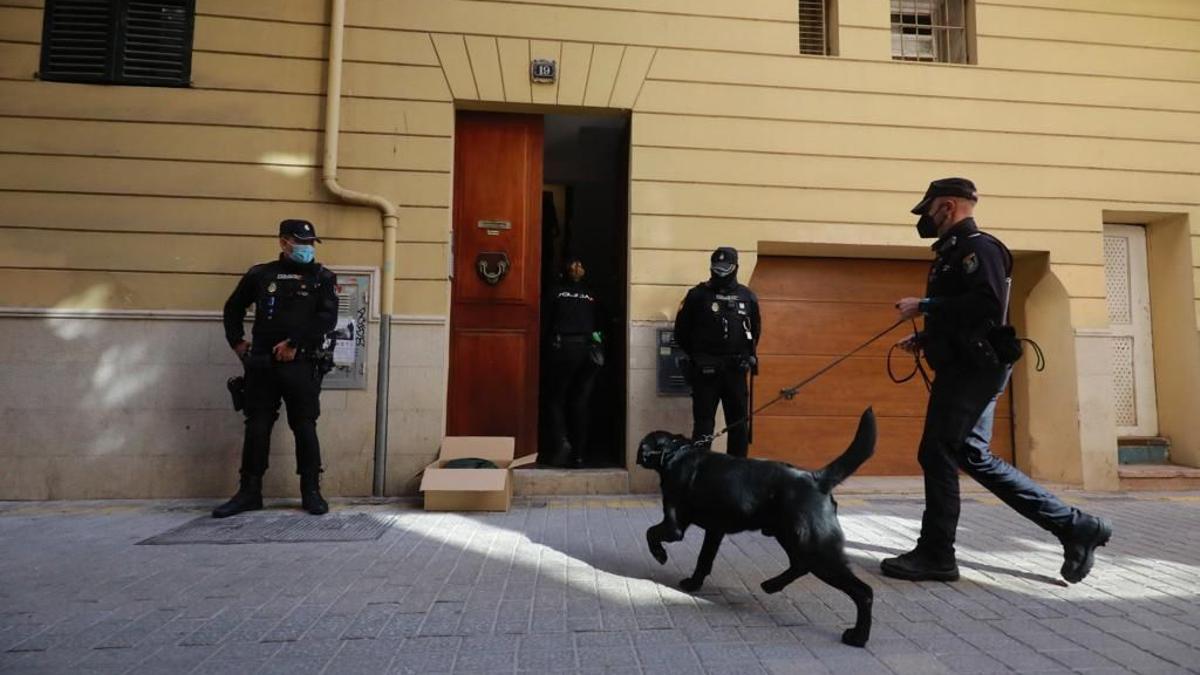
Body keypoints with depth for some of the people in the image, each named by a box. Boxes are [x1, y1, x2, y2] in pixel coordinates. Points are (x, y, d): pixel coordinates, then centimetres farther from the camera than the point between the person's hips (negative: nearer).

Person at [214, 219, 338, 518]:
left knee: (305, 429, 1)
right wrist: (237, 342, 14)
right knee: (256, 428, 5)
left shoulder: (323, 278, 3)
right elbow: (233, 308, 23)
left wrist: (294, 344, -15)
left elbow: (327, 319, -9)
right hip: (262, 365, 2)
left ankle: (311, 492, 10)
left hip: (302, 366, -2)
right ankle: (249, 492, 16)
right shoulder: (260, 274, 10)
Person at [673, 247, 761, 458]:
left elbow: (755, 329, 20)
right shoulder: (698, 295, -3)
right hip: (705, 370, -3)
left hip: (736, 369, 3)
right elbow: (681, 330, 2)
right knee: (703, 424, 1)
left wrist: (748, 354, 12)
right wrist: (696, 355, 6)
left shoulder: (748, 296, 7)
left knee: (739, 423, 10)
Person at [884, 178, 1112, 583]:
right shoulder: (955, 252, 21)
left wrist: (926, 305, -21)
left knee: (938, 454, -7)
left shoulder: (978, 247, -10)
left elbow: (988, 306, -25)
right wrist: (924, 339, 14)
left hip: (973, 369, -10)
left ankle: (935, 555, 3)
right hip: (965, 367, 10)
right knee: (974, 457, 11)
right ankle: (1075, 527, 18)